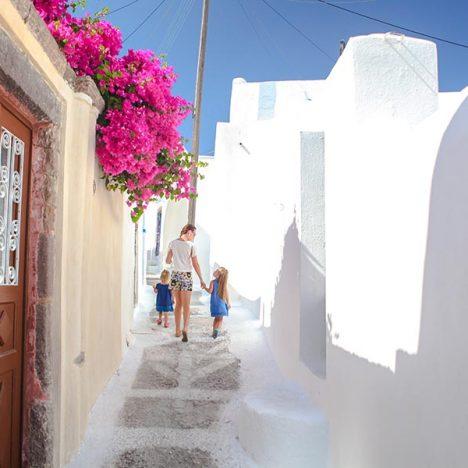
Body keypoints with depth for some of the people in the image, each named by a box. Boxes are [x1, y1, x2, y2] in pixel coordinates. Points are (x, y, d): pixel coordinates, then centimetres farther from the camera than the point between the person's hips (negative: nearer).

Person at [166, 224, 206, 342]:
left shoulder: (172, 243, 2)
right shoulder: (191, 246, -7)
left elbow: (168, 261, 4)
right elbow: (196, 265, -5)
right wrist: (201, 279, 4)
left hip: (175, 275, 3)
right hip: (187, 276, -3)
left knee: (178, 304, 15)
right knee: (186, 306, 1)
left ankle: (177, 330, 17)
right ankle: (185, 329, -18)